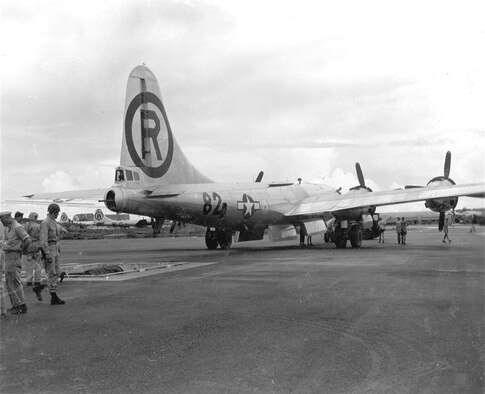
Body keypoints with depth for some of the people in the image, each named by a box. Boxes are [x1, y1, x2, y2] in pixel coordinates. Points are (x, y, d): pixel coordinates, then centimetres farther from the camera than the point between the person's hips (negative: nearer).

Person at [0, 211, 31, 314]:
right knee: (9, 282, 11)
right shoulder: (9, 228, 16)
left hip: (14, 257, -10)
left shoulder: (18, 227, -14)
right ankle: (16, 304, 16)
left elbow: (27, 240, -24)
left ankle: (22, 306, -7)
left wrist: (22, 249, -8)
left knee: (15, 281, -9)